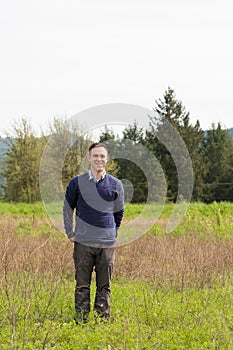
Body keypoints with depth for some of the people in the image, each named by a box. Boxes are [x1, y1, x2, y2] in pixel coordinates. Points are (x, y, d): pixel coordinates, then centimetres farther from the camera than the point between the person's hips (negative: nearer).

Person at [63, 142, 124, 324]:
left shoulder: (115, 184, 6)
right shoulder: (77, 182, 3)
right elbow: (68, 208, 13)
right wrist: (70, 234, 9)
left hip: (107, 243, 1)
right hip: (83, 243, -1)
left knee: (104, 286, 5)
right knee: (82, 286, 1)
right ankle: (81, 321, 5)